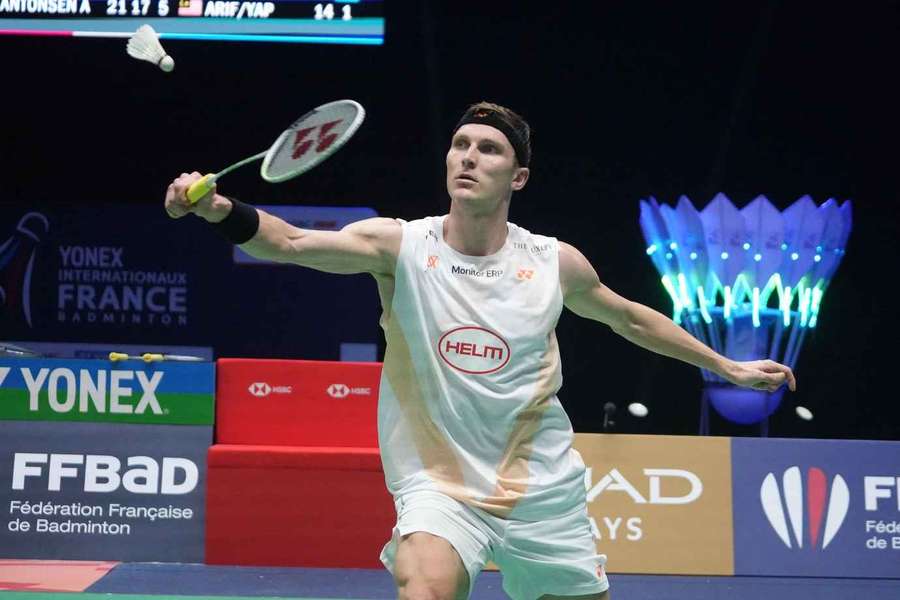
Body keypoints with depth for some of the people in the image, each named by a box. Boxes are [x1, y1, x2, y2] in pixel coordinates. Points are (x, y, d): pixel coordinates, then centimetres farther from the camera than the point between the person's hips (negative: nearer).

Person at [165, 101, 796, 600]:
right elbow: (291, 242, -23)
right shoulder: (400, 245, -8)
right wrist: (221, 209, -42)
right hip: (440, 489, -3)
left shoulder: (556, 262, -3)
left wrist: (727, 366, 22)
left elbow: (630, 317, 16)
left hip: (545, 494, 3)